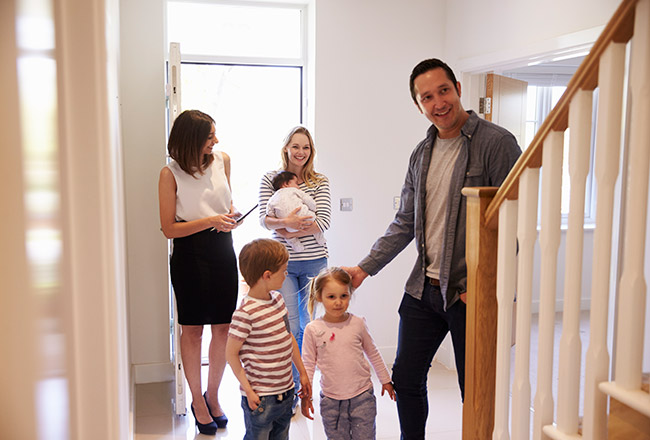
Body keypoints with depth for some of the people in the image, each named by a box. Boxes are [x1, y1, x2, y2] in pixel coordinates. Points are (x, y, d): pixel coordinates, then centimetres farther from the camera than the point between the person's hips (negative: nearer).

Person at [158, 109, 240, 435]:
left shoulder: (222, 160, 4)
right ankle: (197, 401, 24)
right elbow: (169, 229, -10)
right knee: (192, 330, 6)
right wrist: (210, 221, -20)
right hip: (189, 253, -4)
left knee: (223, 328, 7)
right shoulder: (170, 173, -10)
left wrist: (229, 213, -2)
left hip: (222, 249, 4)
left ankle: (213, 396, 27)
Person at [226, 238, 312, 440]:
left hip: (286, 390, 8)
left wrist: (302, 372, 18)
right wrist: (248, 390, -15)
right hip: (261, 398, -8)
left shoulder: (277, 298, 4)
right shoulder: (245, 313, -22)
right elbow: (231, 353, -16)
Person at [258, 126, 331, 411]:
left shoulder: (320, 182, 4)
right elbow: (264, 219, -5)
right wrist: (285, 222, -25)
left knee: (309, 326, 7)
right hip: (283, 262, -1)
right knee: (290, 327, -4)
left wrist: (290, 233, -16)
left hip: (314, 262, 1)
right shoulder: (270, 179, 4)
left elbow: (324, 222, -7)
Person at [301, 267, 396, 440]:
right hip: (331, 400, 0)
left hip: (362, 397, 1)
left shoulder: (357, 324, -4)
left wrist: (385, 380, 17)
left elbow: (372, 353, 10)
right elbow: (308, 364, 2)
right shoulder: (313, 330, -7)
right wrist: (305, 395, 2)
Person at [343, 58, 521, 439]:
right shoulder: (422, 153, 10)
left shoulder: (497, 142, -11)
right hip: (423, 289, 6)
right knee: (406, 378, 16)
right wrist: (366, 267, 6)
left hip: (471, 294, -6)